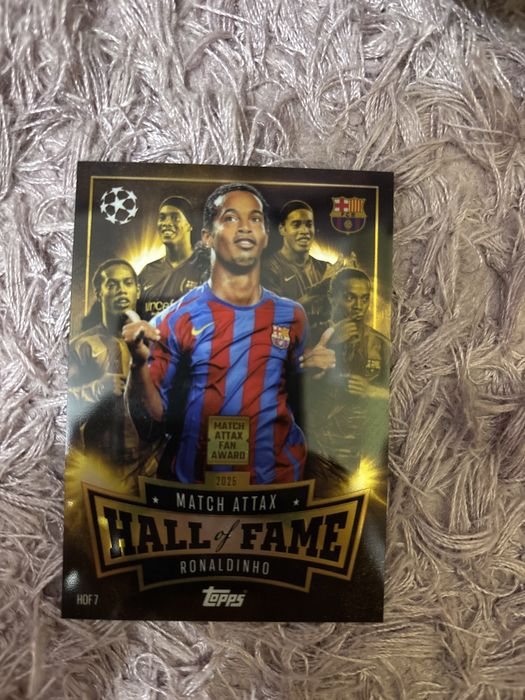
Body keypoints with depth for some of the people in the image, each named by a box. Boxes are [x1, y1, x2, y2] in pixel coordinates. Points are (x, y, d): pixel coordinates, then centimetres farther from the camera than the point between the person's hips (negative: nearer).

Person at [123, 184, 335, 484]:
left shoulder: (291, 315, -2)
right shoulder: (175, 320, -10)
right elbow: (153, 414, -5)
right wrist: (139, 364, -22)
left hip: (279, 474, 3)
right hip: (197, 477, -2)